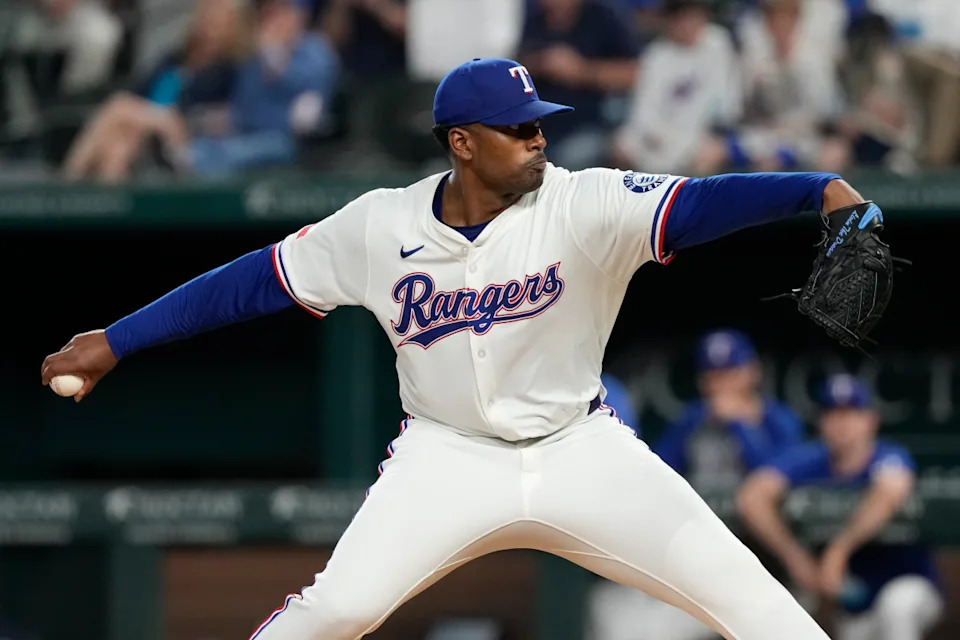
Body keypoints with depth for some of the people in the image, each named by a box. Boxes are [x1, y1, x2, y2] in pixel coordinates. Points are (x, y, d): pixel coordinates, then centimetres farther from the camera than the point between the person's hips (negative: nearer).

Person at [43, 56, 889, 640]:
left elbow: (699, 203, -30)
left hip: (579, 449, 0)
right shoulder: (382, 227, -10)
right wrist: (116, 341, -2)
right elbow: (254, 281, -2)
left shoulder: (582, 207, -16)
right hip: (449, 455, 0)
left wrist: (818, 190, -48)